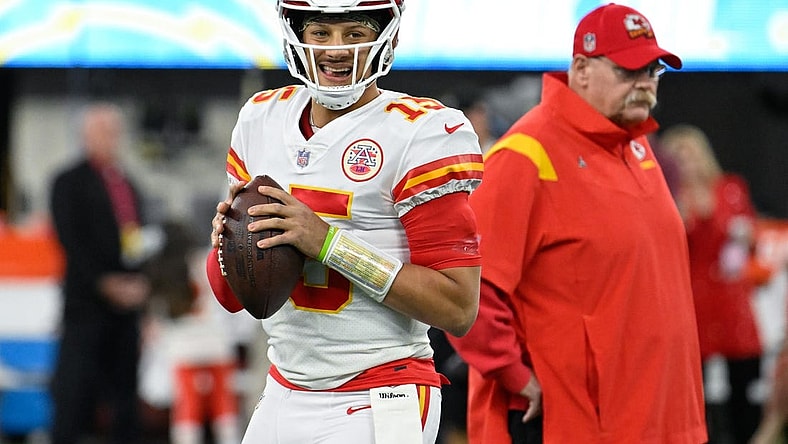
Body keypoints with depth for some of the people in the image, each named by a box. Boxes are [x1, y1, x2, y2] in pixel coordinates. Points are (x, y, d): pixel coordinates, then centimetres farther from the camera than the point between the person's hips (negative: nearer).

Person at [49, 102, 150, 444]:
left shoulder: (127, 186, 17)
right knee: (75, 389, -8)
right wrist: (105, 284, -16)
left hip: (127, 299, 6)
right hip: (88, 303, -6)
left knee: (124, 388, 5)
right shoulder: (70, 182, -2)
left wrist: (140, 285, 6)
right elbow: (72, 240, -10)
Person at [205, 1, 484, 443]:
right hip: (282, 401, 6)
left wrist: (328, 242, -21)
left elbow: (458, 308, -17)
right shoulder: (261, 120, 9)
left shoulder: (422, 134, -11)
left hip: (376, 407, -6)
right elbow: (232, 296, 14)